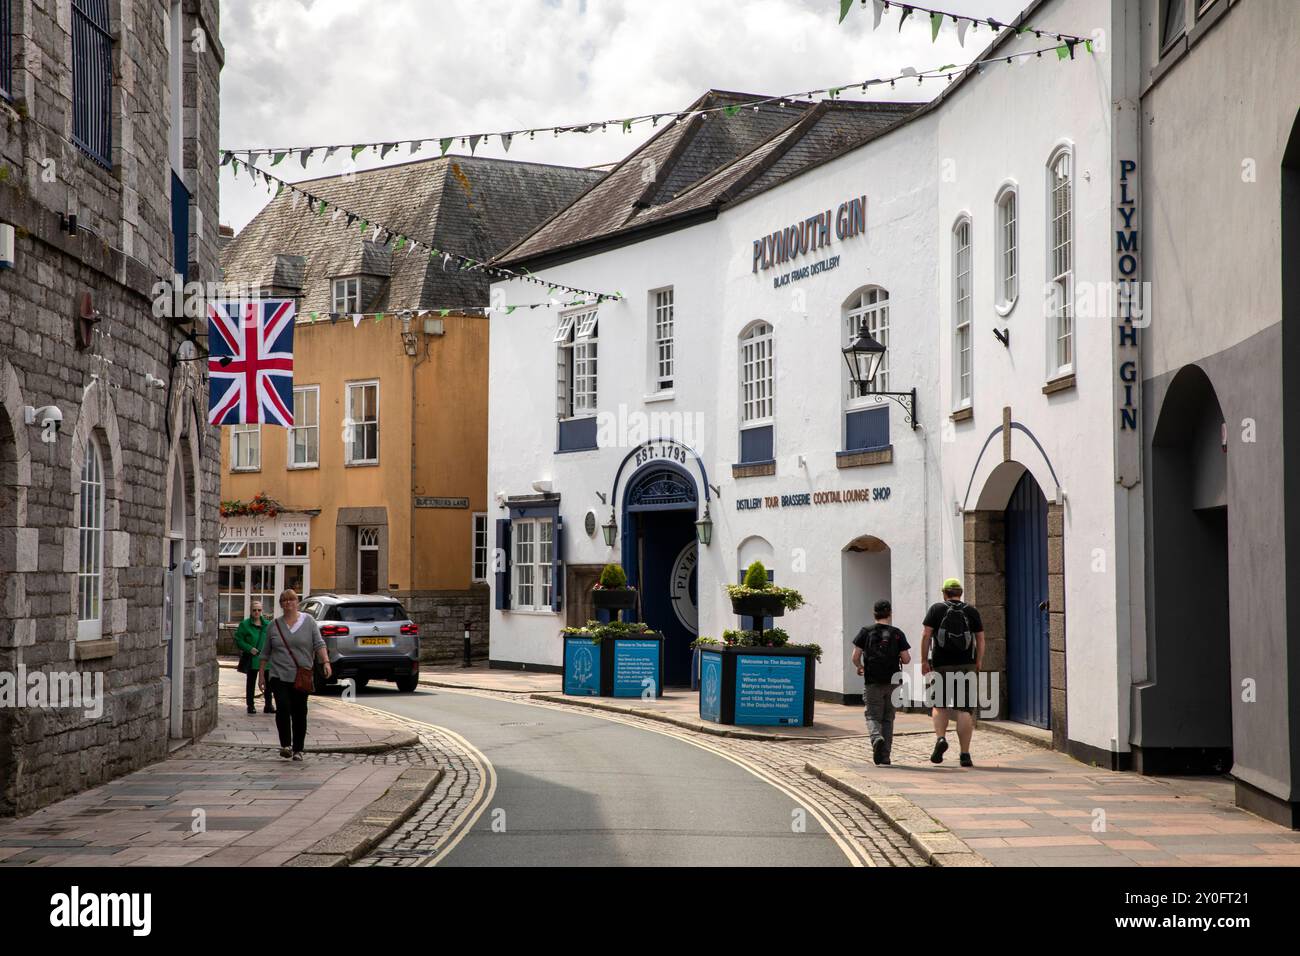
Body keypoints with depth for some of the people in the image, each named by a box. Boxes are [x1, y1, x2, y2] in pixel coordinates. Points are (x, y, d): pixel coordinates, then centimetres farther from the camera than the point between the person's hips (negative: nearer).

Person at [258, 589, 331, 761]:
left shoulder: (308, 621, 4)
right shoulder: (274, 624, 10)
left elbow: (319, 644, -3)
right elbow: (266, 652, 15)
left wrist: (326, 662, -17)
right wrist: (262, 674, 13)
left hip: (301, 676, -1)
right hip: (278, 676, 1)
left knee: (299, 713, 1)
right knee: (283, 707, -18)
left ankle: (298, 749, 10)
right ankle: (286, 745, -11)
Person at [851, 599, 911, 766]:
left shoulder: (866, 632, 1)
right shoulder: (897, 634, 1)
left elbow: (855, 656, -4)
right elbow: (906, 659, -4)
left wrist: (860, 667, 16)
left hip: (872, 683, -1)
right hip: (892, 682, 1)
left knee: (873, 716, 6)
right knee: (888, 719, 10)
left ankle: (876, 738, -26)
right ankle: (884, 757, 6)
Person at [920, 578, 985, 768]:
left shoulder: (936, 609, 4)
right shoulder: (972, 611, 8)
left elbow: (926, 634, -3)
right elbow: (980, 639, 4)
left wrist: (924, 661, 1)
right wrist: (979, 662, 9)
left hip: (941, 666, 0)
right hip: (967, 666, 0)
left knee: (939, 705, 15)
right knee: (965, 710, 1)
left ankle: (940, 738, -9)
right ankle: (965, 754, -3)